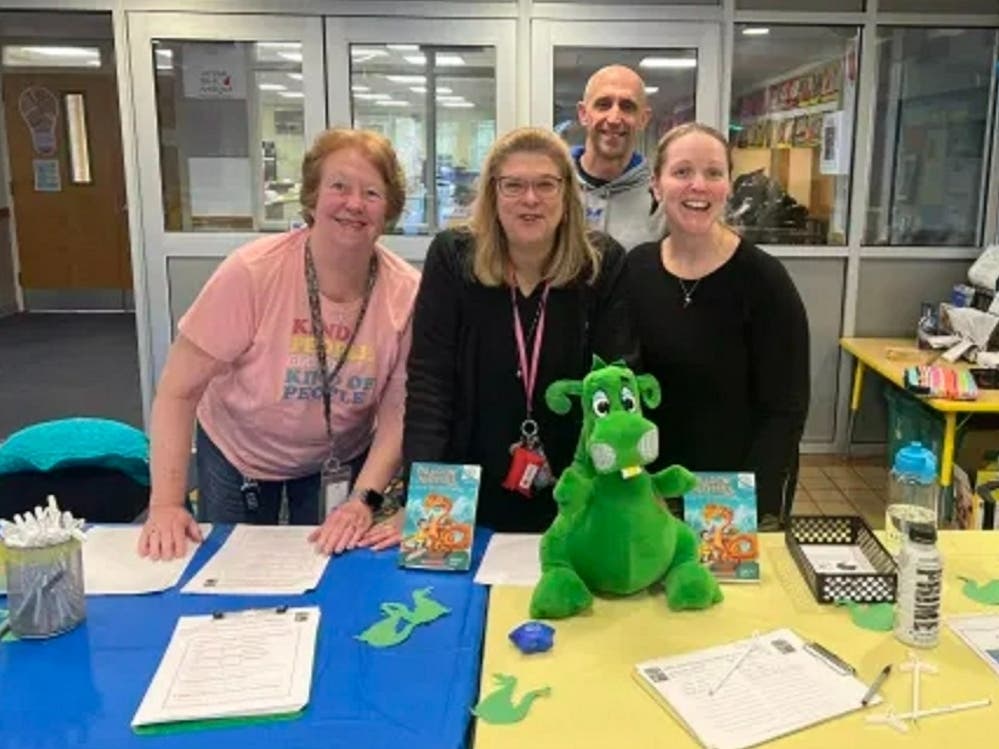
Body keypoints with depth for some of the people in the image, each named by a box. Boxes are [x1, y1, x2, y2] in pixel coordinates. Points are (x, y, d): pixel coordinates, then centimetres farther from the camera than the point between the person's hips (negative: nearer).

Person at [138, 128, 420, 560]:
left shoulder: (406, 293, -20)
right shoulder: (252, 273, -24)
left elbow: (397, 412, -13)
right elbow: (179, 392, -20)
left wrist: (363, 501, -25)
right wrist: (166, 503, -24)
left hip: (342, 463, 1)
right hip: (236, 456, -1)